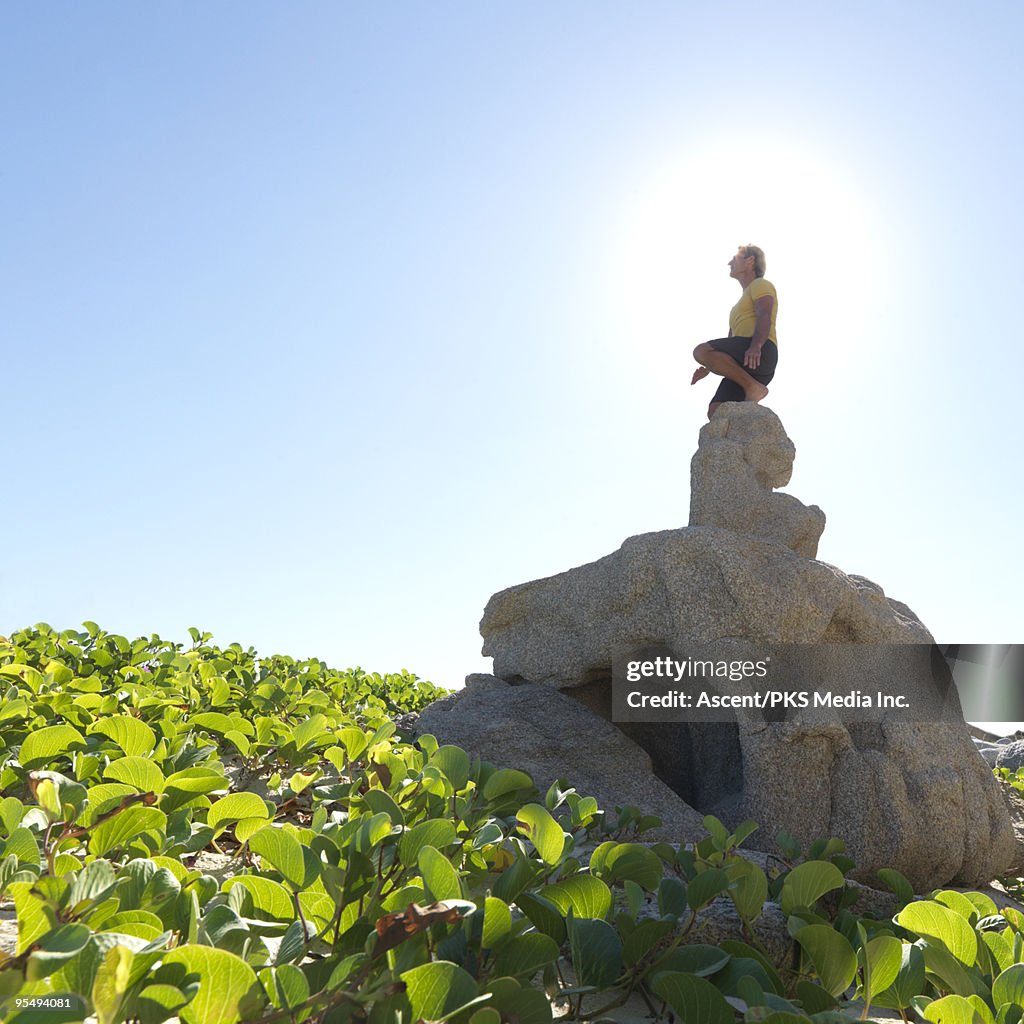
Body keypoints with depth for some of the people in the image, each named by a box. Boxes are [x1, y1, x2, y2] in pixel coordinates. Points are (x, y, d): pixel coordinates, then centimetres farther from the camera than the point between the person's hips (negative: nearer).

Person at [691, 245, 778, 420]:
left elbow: (765, 317, -10)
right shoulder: (741, 304, 39)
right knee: (715, 412, -10)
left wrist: (755, 346, -28)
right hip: (743, 366, 8)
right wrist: (709, 367, 23)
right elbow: (728, 346, 36)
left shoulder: (761, 284, 12)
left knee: (701, 351, -26)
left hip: (760, 355, -8)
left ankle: (753, 387, -23)